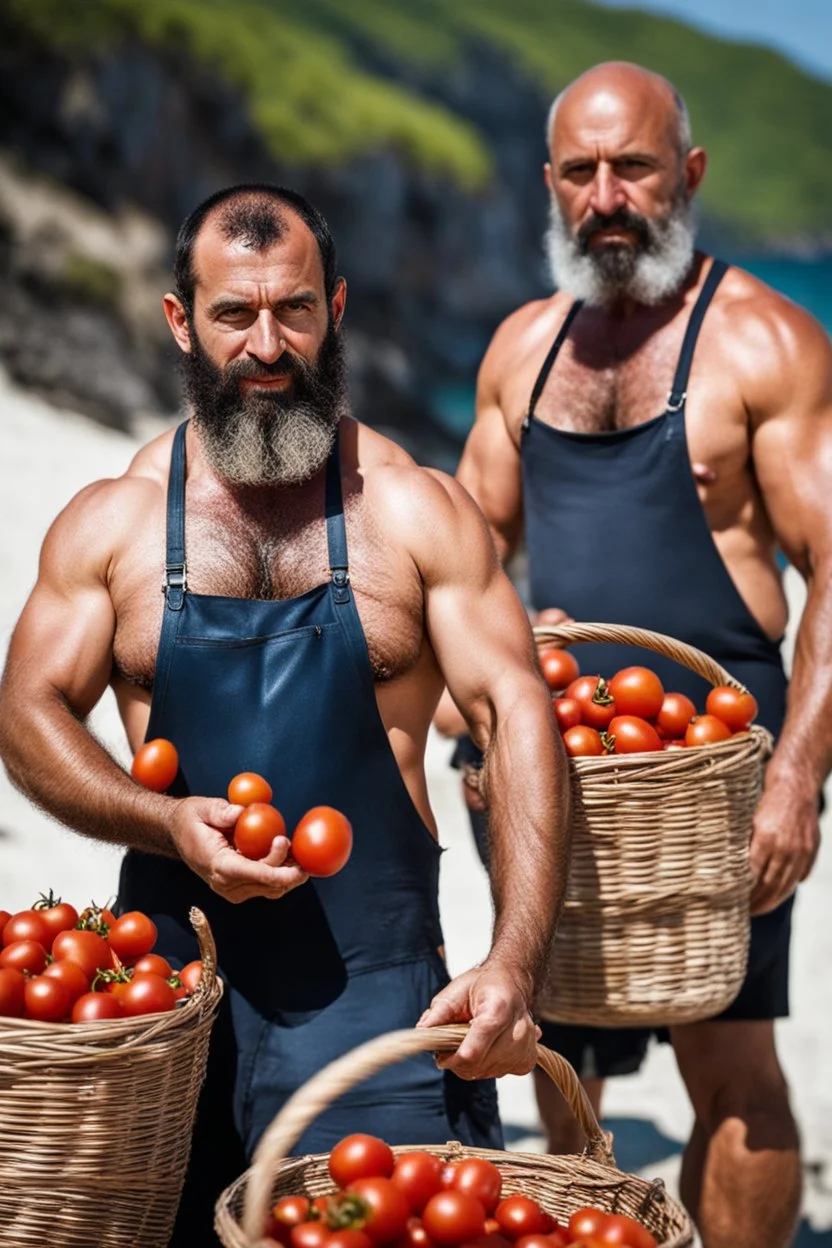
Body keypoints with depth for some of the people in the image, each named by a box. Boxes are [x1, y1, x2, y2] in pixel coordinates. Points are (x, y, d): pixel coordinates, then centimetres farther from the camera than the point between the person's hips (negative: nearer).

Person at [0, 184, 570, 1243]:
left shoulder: (418, 511, 0)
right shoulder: (110, 521, 6)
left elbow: (516, 719, -5)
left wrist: (515, 965, -17)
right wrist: (168, 825, -13)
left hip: (376, 985, -1)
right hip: (169, 977, 2)